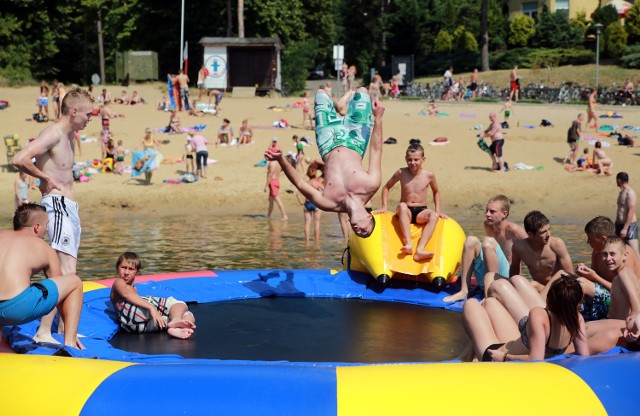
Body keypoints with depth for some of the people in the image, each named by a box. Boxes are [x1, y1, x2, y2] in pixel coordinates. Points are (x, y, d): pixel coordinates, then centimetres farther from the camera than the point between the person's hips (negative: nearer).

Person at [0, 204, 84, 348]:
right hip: (18, 307, -4)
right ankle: (69, 344, 11)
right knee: (75, 282, 17)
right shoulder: (45, 249, 16)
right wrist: (72, 333, 37)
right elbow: (59, 288, 26)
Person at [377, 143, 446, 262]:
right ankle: (408, 243, -46)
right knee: (402, 206, -36)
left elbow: (436, 192, 19)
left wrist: (437, 210, 11)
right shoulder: (401, 173, 0)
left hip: (421, 213, 1)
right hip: (405, 212, -1)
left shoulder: (429, 175, 1)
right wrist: (384, 206, 2)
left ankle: (420, 250, -46)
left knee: (434, 215, -33)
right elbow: (386, 187, 12)